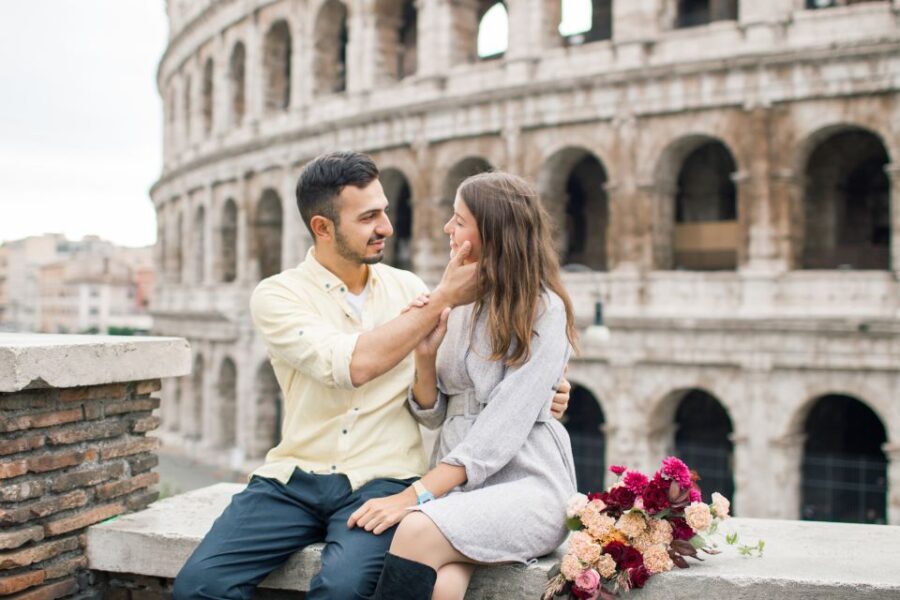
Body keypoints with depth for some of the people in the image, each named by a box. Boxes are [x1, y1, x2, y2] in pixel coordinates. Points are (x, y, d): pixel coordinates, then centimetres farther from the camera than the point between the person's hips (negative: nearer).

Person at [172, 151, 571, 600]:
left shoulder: (407, 288, 8)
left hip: (382, 479, 1)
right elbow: (353, 365, -18)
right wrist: (442, 299, -12)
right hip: (294, 477, 0)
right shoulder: (276, 295, -2)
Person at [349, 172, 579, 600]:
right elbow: (432, 415, 12)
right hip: (457, 484, 4)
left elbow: (502, 427, -16)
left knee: (418, 533, -33)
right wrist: (425, 355, -8)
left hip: (526, 486, -4)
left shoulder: (543, 310, -8)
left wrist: (416, 495, -22)